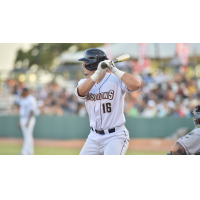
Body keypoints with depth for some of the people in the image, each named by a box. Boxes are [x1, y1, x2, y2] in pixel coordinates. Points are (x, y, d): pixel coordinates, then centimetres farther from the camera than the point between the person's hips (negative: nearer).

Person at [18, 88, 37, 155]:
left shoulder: (30, 100, -16)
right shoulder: (22, 99, 13)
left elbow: (32, 111, -21)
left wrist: (28, 122, -27)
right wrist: (19, 121, 19)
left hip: (29, 119, -9)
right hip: (22, 119, 9)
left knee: (28, 136, -11)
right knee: (26, 136, 10)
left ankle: (24, 152, -16)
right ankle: (30, 152, 14)